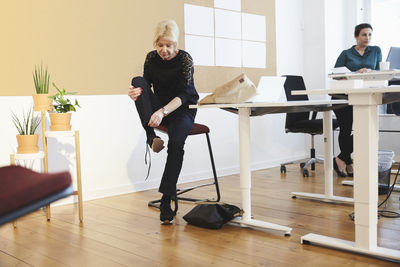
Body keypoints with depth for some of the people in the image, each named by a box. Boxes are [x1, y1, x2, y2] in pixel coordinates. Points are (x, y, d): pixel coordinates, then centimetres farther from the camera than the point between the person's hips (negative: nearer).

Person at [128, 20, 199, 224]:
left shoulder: (184, 59, -14)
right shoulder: (151, 58, -1)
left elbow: (183, 95, -22)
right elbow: (145, 86, 3)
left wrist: (163, 111, -39)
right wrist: (136, 92, -24)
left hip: (183, 110, -4)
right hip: (160, 109, 4)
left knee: (176, 143, -33)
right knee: (137, 81, -21)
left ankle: (166, 200, -27)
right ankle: (151, 136, -31)